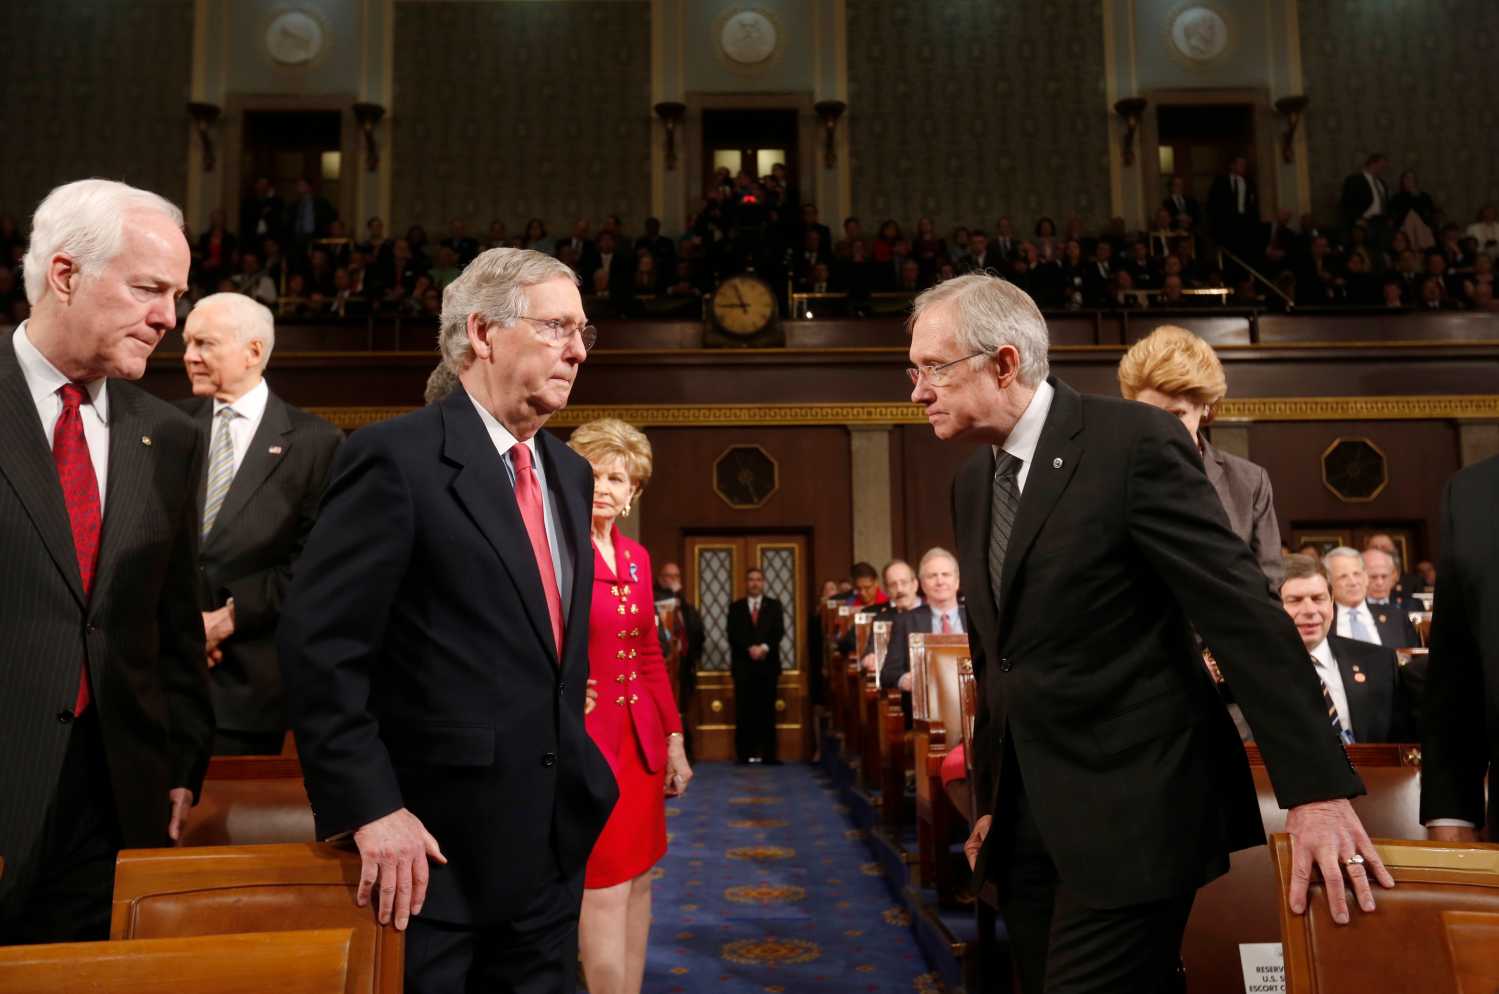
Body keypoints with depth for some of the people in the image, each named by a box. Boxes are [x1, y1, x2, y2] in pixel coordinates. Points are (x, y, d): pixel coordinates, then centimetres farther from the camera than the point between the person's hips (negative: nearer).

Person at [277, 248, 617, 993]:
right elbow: (317, 645, -18)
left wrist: (574, 773, 15)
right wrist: (370, 807, -20)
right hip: (430, 847, -7)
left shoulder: (569, 472, 10)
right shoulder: (396, 457, -14)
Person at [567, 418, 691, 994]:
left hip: (641, 736, 7)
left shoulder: (637, 557, 10)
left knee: (637, 881, 13)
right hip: (584, 734, -7)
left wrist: (673, 737, 13)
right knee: (606, 890, -1)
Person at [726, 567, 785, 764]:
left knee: (767, 710, -1)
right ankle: (744, 753, 2)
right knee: (744, 711, -2)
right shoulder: (736, 607, 10)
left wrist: (764, 647, -17)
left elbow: (779, 631, -1)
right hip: (743, 665, 0)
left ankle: (769, 754, 1)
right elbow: (733, 634, -1)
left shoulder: (774, 605, 11)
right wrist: (750, 649, -15)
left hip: (768, 664, 0)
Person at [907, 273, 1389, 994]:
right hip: (1025, 820, 7)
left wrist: (1318, 791, -18)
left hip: (1130, 812, -7)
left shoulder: (1135, 442, -12)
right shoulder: (971, 482, 10)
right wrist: (989, 799, 17)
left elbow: (1245, 614, -15)